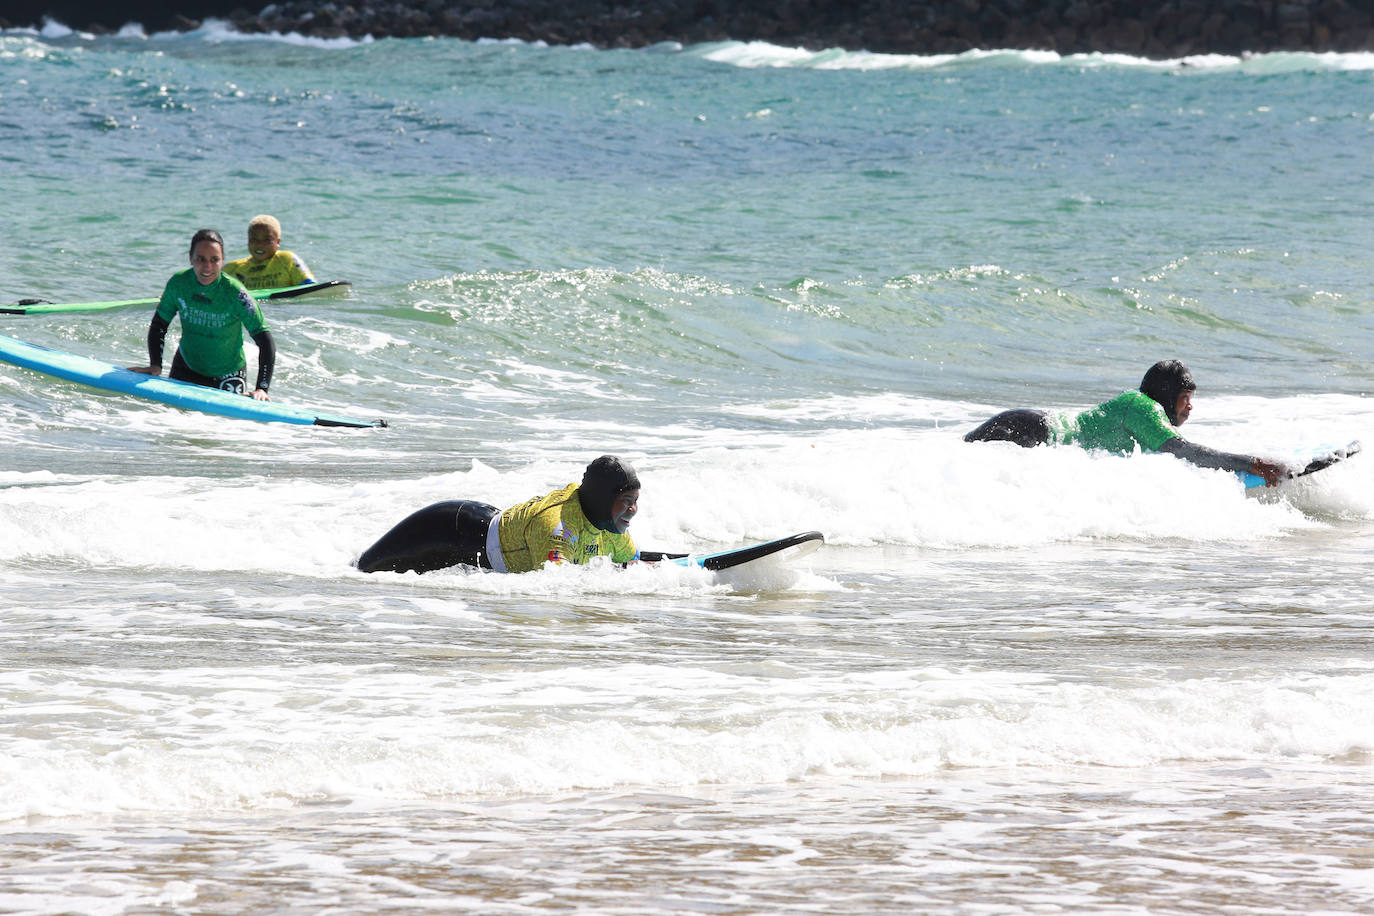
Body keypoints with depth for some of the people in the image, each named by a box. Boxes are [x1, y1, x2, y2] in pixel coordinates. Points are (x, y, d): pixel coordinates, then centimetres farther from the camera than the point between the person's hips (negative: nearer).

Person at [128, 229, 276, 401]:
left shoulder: (235, 293, -27)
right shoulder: (178, 283, -16)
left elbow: (266, 342, -25)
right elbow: (159, 325, 0)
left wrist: (261, 389, -33)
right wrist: (155, 366, -12)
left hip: (228, 373, -3)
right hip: (186, 367, 3)